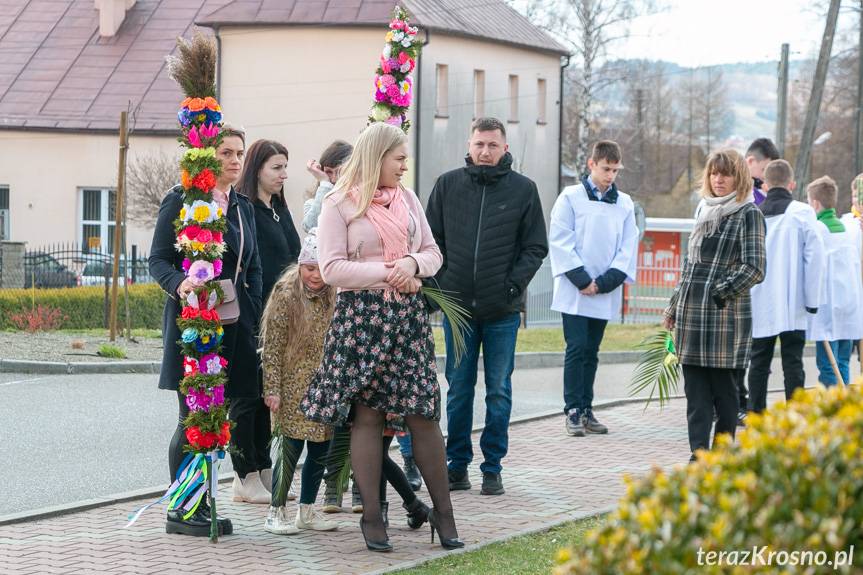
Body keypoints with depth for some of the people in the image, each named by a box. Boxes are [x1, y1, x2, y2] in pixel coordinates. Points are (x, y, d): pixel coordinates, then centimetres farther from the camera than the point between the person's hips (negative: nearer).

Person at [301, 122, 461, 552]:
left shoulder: (407, 198, 13)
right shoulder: (339, 205, -3)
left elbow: (433, 253, 17)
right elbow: (332, 268, -10)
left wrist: (414, 264, -6)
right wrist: (387, 274, -13)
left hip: (408, 314, 4)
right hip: (361, 315, -4)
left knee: (424, 412, 2)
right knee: (367, 414, -1)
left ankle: (442, 512, 10)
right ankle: (372, 517, 6)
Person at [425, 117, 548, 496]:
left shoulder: (523, 189, 2)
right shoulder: (448, 185, 5)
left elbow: (535, 247, 4)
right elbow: (431, 240, 9)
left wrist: (514, 285, -7)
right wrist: (442, 281, -2)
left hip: (503, 311, -1)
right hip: (457, 306, 1)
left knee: (499, 391, 3)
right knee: (458, 389, 6)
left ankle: (493, 468, 10)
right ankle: (457, 465, 13)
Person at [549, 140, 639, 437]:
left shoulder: (625, 204, 8)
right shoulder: (570, 197, -2)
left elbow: (628, 248, 5)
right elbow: (560, 242, -6)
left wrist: (604, 283, -7)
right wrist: (582, 280, -12)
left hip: (605, 295, 3)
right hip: (573, 292, -3)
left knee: (591, 352, 9)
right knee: (576, 349, -7)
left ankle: (586, 410, 13)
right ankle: (573, 411, -3)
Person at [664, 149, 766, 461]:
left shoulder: (748, 214, -2)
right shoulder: (704, 211, 18)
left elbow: (754, 268, -10)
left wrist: (720, 292, -13)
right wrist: (674, 306, 18)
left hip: (725, 312, -6)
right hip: (692, 312, 6)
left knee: (722, 385, 0)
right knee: (695, 387, 1)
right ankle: (699, 455, 0)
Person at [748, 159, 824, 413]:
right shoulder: (802, 213, -5)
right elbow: (814, 256, -8)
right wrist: (812, 300, -2)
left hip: (759, 305, 2)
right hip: (792, 306, -2)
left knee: (759, 363, 10)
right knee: (792, 363, 1)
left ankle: (756, 414, 10)